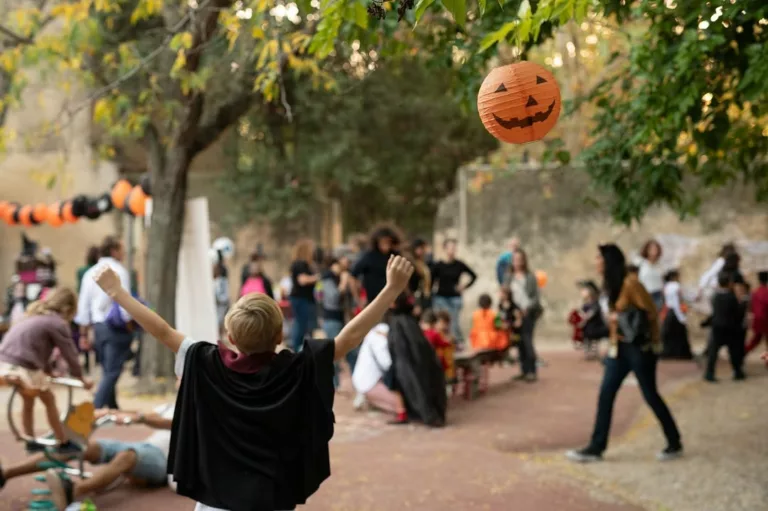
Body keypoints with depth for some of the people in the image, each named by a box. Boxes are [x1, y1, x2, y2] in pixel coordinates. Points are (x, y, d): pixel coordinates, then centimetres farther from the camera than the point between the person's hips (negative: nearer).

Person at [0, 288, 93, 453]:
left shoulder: (37, 317, 23)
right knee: (49, 399, 11)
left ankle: (31, 441, 33)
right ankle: (63, 443, 19)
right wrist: (81, 378, 10)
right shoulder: (58, 323, -3)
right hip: (23, 366, -8)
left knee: (28, 400, 26)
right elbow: (69, 353, 0)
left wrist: (48, 371, 30)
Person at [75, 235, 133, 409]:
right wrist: (130, 322, -4)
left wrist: (84, 333, 15)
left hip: (97, 327, 7)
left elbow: (83, 304, 11)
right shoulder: (120, 271, -10)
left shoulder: (90, 273, 11)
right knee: (112, 373, -5)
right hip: (116, 328, -7)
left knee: (108, 371, 17)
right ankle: (96, 408, -14)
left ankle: (113, 408, 23)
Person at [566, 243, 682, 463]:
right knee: (605, 394, 3)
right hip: (620, 346, 8)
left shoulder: (630, 283, -17)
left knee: (650, 395, 1)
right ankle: (596, 448, 6)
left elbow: (651, 312, -16)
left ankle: (675, 445, 18)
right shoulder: (610, 284, 9)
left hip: (640, 347, -8)